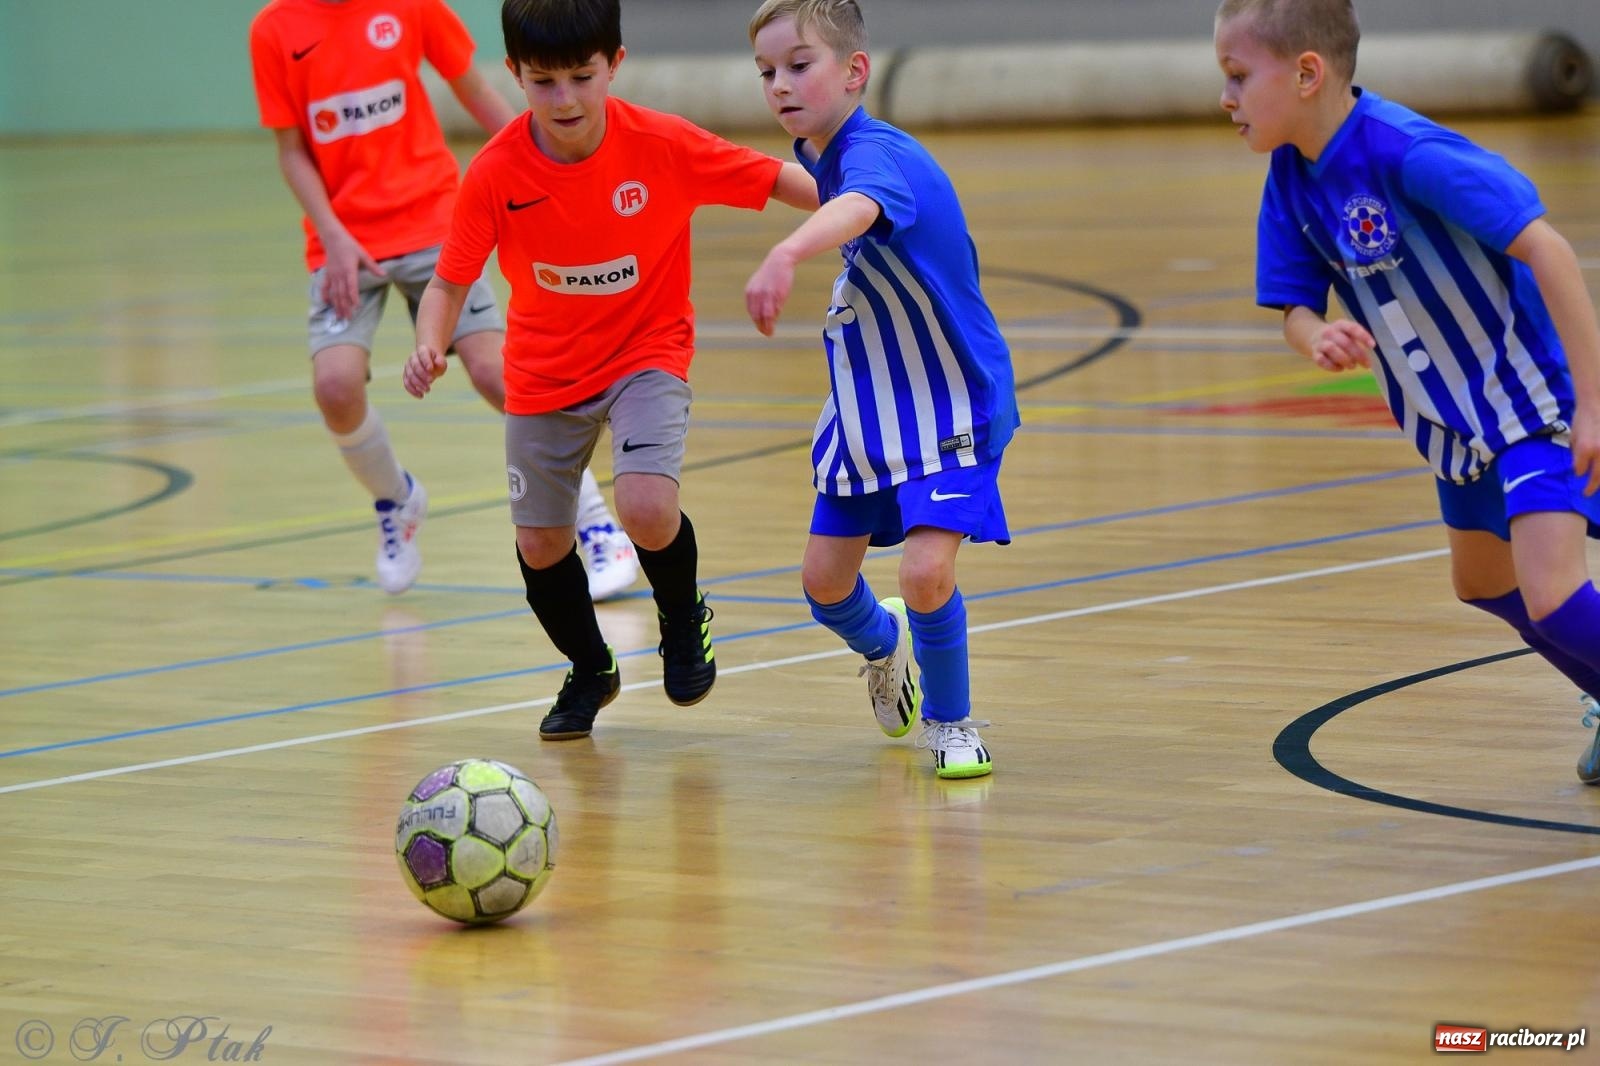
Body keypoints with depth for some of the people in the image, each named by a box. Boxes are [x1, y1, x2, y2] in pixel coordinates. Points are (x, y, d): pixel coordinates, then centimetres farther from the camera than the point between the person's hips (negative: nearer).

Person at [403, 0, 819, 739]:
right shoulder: (496, 173, -20)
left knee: (647, 509, -24)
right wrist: (429, 347, -35)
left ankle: (683, 619, 12)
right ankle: (589, 672, 38)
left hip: (647, 353, -2)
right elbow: (450, 284, -15)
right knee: (540, 543, 7)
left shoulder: (664, 145, -22)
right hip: (545, 370, 2)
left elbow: (780, 180, -13)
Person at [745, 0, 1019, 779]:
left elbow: (857, 208, -54)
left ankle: (949, 721, 6)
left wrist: (786, 255, -72)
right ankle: (882, 643, 44)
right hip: (866, 401, 8)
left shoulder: (874, 152, -28)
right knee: (824, 582, 9)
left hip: (950, 402, -8)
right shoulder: (820, 154, -1)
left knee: (927, 571, -21)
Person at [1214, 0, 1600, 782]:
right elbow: (1295, 307, 1)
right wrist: (1318, 339, -26)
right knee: (1482, 584, 25)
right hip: (1454, 415, 9)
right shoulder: (1292, 177, -4)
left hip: (1532, 396, -9)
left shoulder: (1405, 152, -29)